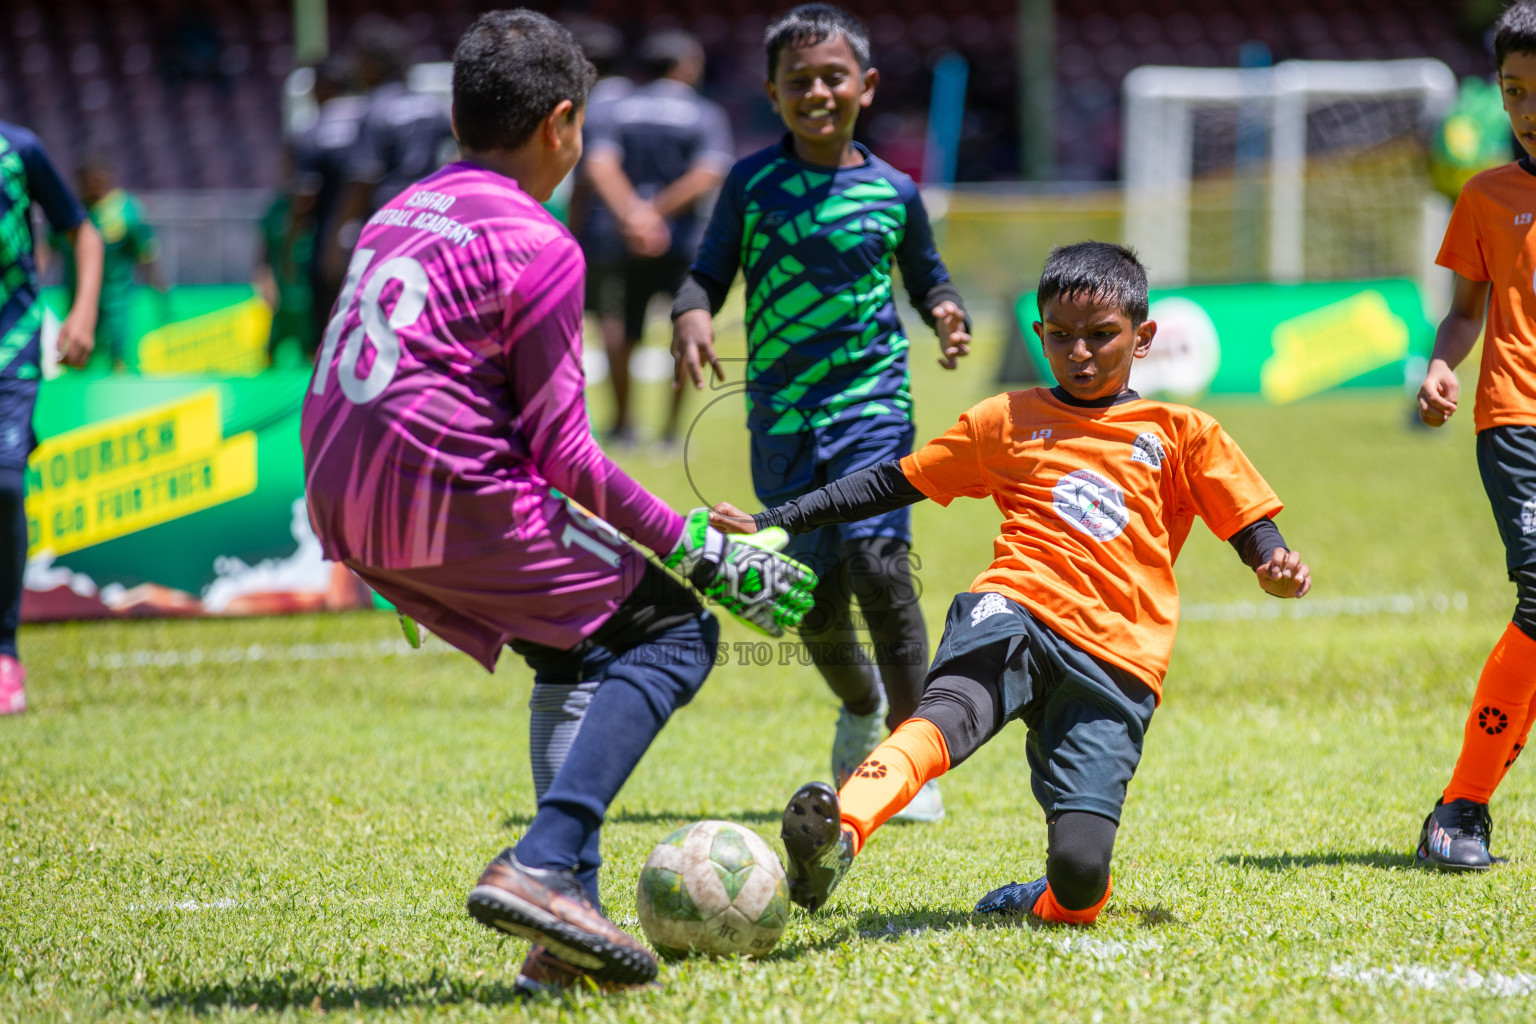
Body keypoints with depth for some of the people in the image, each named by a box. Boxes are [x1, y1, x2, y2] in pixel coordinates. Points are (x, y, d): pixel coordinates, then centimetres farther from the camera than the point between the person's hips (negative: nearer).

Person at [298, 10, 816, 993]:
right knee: (673, 629, 3)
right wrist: (691, 541, -3)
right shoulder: (539, 246, -7)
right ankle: (543, 866, -16)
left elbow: (328, 399, 22)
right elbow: (562, 450, -9)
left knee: (577, 647, 25)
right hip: (459, 500, -8)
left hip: (344, 508, 8)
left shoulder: (394, 215, 18)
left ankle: (565, 920, 14)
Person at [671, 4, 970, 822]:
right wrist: (692, 316, -16)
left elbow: (927, 278, 16)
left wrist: (945, 315, -6)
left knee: (878, 562, -20)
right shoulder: (753, 183, 3)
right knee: (814, 599, 3)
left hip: (872, 401, -1)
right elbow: (709, 273, 6)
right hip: (781, 414, 1)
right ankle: (860, 703, 37)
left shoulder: (892, 191, 4)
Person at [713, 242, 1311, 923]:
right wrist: (773, 523, 19)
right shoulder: (1007, 421, 20)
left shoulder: (1180, 433, 18)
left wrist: (1275, 565, -7)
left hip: (1115, 662, 0)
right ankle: (837, 833, -63)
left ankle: (1043, 905, 19)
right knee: (952, 707, -38)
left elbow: (1249, 523, 18)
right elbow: (893, 483, 24)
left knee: (1080, 871, -17)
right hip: (1018, 613, 0)